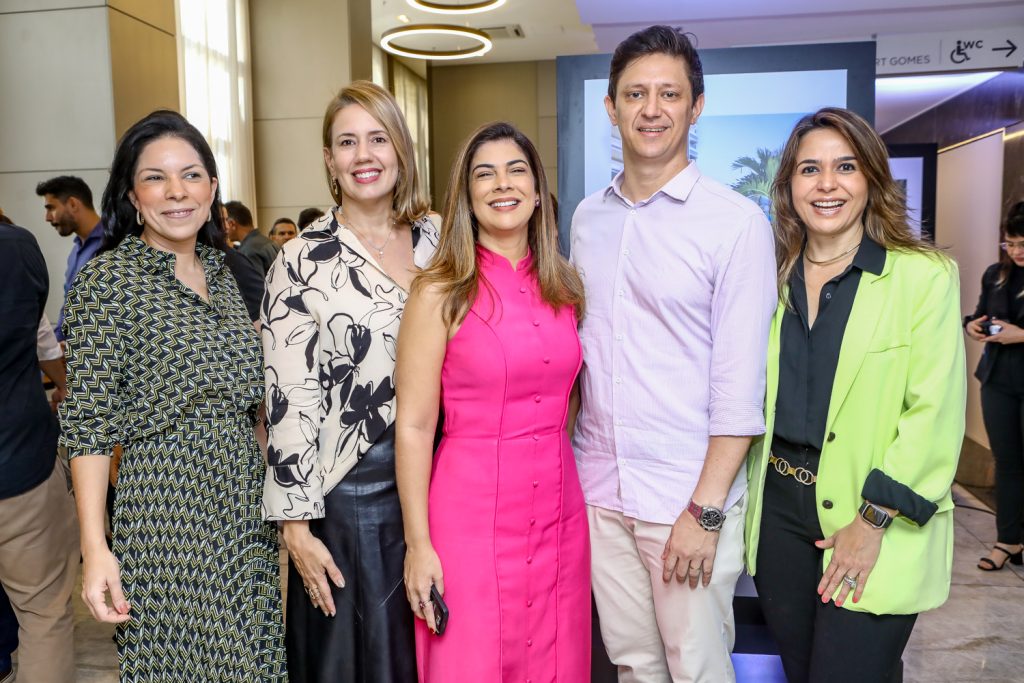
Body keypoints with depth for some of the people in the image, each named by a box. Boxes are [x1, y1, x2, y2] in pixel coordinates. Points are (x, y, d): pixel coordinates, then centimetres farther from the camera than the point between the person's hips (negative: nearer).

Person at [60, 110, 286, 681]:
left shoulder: (223, 272, 9)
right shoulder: (108, 279, -9)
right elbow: (88, 424, -10)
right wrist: (95, 548, -15)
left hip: (247, 504, 6)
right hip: (166, 510, -5)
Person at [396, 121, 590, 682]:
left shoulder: (564, 287, 5)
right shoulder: (441, 293, -8)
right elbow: (414, 426, -8)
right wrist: (418, 545, -9)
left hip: (558, 511, 5)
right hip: (471, 514, -4)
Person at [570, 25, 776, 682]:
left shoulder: (737, 221, -9)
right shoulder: (587, 217, 7)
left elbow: (740, 385, -12)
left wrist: (705, 511, -15)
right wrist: (567, 465, 6)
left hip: (689, 496, -4)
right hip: (598, 489, 5)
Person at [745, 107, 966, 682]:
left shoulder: (925, 276, -7)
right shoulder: (774, 277, 7)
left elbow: (934, 415, -12)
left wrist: (873, 521, -15)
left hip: (875, 526, -4)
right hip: (779, 510, 4)